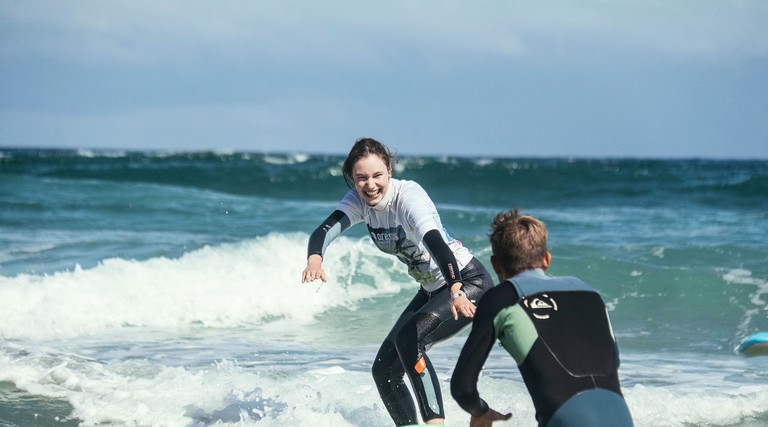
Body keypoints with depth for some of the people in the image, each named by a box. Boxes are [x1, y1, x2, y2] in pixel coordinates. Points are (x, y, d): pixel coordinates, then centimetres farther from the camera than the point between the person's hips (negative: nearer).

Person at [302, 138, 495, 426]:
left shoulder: (409, 195, -25)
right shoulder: (359, 200, -7)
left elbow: (435, 242, -41)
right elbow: (325, 230, -23)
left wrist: (456, 291, -57)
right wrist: (314, 259, -47)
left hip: (469, 283, -8)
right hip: (432, 291, 8)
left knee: (408, 337, -30)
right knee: (385, 370, 4)